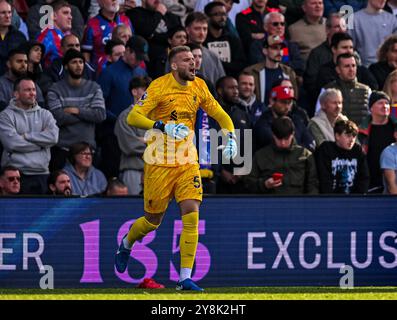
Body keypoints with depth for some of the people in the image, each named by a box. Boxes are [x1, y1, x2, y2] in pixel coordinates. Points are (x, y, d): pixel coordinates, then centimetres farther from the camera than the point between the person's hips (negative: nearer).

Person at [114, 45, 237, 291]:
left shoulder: (198, 87, 4)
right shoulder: (160, 86, -11)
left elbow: (221, 116, 14)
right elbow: (133, 117, -18)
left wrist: (230, 137, -4)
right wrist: (163, 126, -30)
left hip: (188, 161, 4)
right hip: (160, 162, -4)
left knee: (192, 216, -12)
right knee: (153, 221, 7)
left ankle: (185, 278, -10)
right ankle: (126, 244, 41)